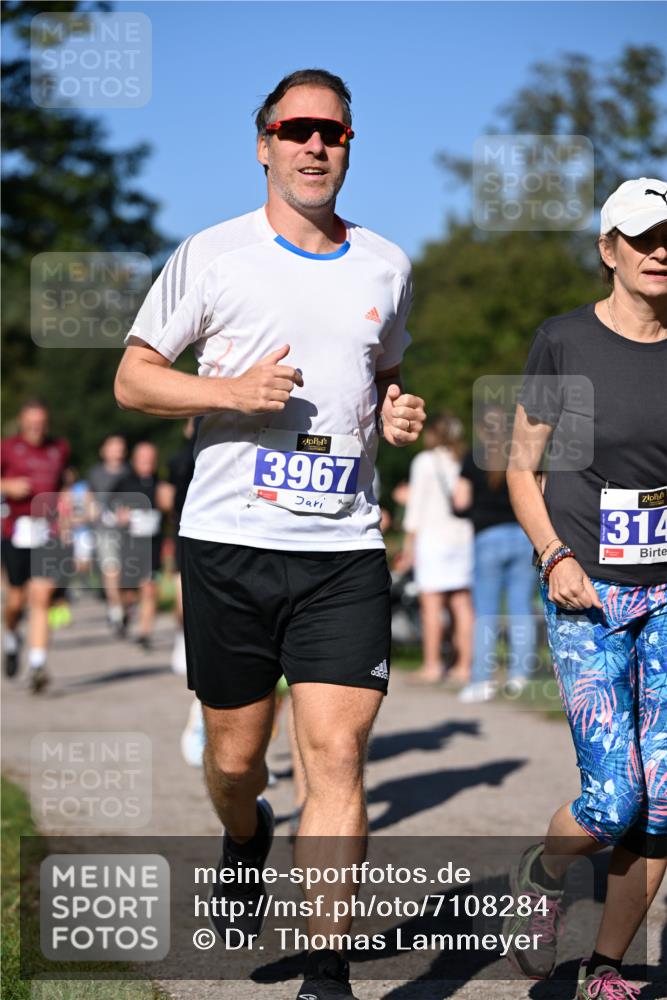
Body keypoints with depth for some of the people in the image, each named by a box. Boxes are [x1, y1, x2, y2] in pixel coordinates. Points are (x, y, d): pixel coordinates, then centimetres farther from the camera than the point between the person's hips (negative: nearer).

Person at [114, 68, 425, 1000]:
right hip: (229, 542, -1)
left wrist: (398, 412, 6)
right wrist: (230, 391, -13)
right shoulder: (213, 254, 2)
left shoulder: (386, 266, 13)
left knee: (338, 753, -10)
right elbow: (132, 376, 4)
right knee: (234, 755, 9)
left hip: (346, 550, 1)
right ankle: (246, 839, 45)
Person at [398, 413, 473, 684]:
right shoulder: (464, 461, 10)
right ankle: (464, 665, 6)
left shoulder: (425, 461, -3)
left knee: (431, 603, -3)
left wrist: (409, 542, -1)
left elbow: (417, 504, -4)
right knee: (462, 603, 5)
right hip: (463, 535, 5)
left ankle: (432, 666, -4)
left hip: (433, 534, -5)